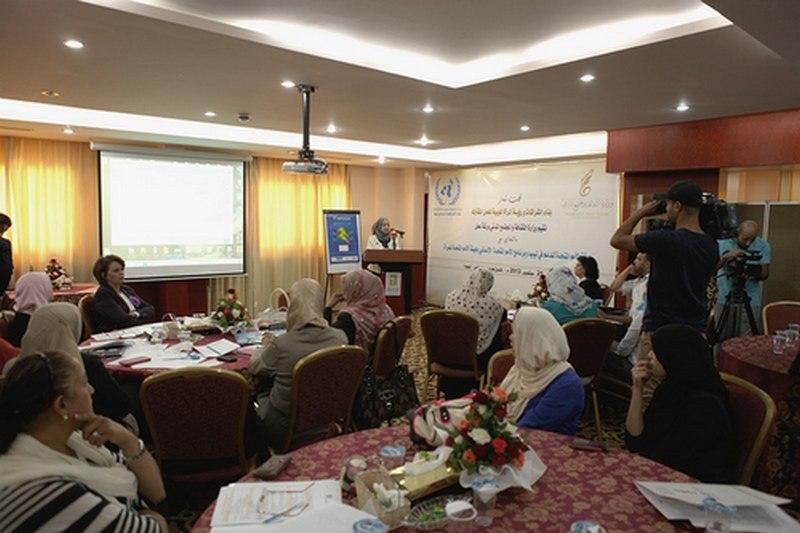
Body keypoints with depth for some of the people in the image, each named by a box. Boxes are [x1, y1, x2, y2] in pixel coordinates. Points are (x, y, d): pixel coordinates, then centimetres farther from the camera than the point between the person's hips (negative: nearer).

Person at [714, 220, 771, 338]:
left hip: (750, 302, 0)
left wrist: (752, 273, -24)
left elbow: (765, 274, -3)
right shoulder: (723, 242, -5)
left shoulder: (763, 246, -2)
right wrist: (726, 256, -30)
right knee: (721, 339, 6)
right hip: (724, 300, 0)